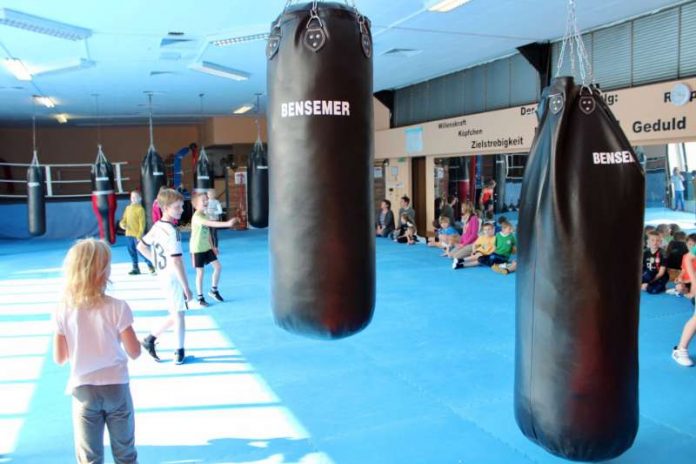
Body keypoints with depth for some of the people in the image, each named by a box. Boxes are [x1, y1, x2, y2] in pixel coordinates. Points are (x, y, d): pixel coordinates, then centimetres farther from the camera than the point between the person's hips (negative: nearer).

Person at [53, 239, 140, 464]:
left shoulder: (63, 310, -8)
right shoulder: (117, 307, -14)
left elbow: (59, 358, -1)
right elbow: (134, 352, -9)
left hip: (83, 389, 1)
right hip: (116, 387, -1)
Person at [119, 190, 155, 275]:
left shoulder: (140, 209, -10)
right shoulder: (128, 208, 11)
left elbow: (142, 223, -12)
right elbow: (124, 219, 15)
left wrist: (139, 235, -16)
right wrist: (122, 224, -9)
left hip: (137, 235, -7)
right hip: (129, 234, 7)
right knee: (132, 251, 11)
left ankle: (150, 266, 7)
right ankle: (135, 268, 21)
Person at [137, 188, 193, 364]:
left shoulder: (157, 226, 5)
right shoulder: (172, 231, -22)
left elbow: (141, 246, 18)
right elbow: (176, 262, -25)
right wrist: (186, 287, -20)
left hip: (163, 277, 8)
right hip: (174, 279, -8)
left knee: (175, 315, 21)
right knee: (179, 316, 8)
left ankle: (150, 339, 24)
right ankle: (179, 352, 20)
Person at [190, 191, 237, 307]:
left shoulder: (205, 216, 8)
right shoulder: (197, 217, -21)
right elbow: (211, 224, -37)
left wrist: (212, 246, 15)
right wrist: (227, 224, -45)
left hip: (207, 247, 8)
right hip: (197, 249, -8)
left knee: (218, 267, 5)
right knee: (200, 273, 1)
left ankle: (213, 290, 23)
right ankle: (200, 298, 13)